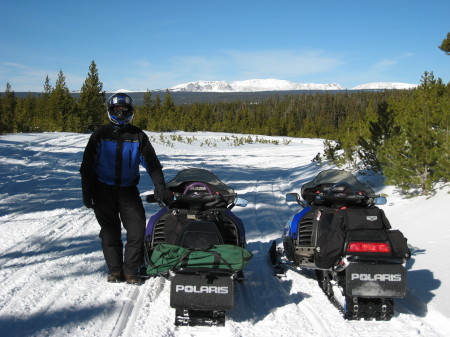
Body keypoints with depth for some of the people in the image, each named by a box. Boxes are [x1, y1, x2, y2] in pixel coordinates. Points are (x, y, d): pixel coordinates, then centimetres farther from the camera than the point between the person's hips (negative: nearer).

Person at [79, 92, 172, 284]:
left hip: (128, 189, 1)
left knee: (137, 229, -8)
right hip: (103, 189, 0)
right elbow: (87, 165, 5)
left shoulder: (138, 136, 5)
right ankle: (115, 270, 11)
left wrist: (159, 185, -10)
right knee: (110, 231, 1)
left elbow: (152, 163, 3)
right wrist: (87, 192, -1)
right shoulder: (100, 135, 4)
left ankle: (131, 270, 3)